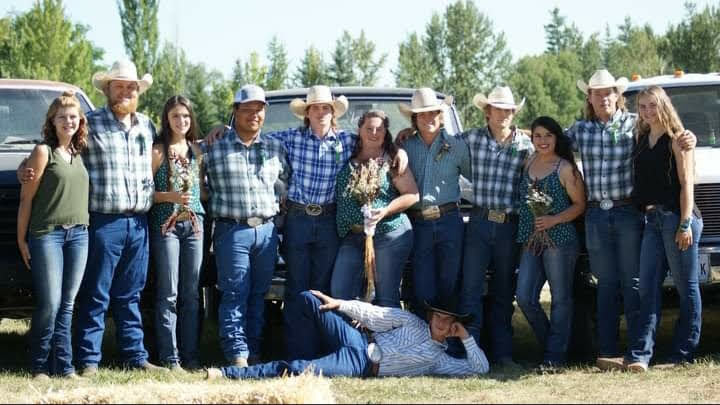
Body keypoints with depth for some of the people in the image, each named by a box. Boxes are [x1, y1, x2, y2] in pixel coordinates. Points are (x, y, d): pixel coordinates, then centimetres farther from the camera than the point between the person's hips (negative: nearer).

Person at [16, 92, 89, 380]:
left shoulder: (78, 153, 14)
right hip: (47, 234, -5)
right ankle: (40, 366, 3)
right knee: (49, 304, -7)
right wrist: (21, 239, -6)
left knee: (67, 304, 5)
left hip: (78, 235, 5)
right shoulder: (44, 152, -3)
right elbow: (26, 198, -4)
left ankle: (64, 366, 7)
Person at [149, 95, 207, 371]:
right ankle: (169, 358, -2)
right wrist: (170, 196, -18)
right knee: (169, 294, -5)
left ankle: (191, 356, 12)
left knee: (192, 294, 7)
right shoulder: (158, 151, -2)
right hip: (166, 224, -5)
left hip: (194, 223, 5)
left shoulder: (197, 150, 13)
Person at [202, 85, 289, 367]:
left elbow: (291, 179, 23)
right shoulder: (215, 147, 0)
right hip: (232, 230, -4)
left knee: (259, 295, 8)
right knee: (234, 294, -6)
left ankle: (254, 351, 15)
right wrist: (221, 207, 0)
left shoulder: (275, 148, 11)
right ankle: (237, 354, -7)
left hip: (267, 230, 4)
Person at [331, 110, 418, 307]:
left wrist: (386, 210, -14)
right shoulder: (348, 157, 11)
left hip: (389, 234, -4)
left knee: (386, 297, -1)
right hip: (352, 237, 4)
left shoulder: (392, 161, 1)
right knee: (339, 293, -2)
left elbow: (412, 195, -2)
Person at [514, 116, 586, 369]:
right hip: (531, 241, 6)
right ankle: (549, 344, 18)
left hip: (559, 239, -6)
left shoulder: (565, 169, -4)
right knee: (524, 298, 1)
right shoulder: (528, 163, 12)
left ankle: (556, 355, 5)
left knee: (561, 298, 0)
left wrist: (554, 220, -16)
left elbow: (580, 204, -5)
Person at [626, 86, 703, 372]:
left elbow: (686, 184, -7)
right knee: (648, 289, -1)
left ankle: (684, 354, 3)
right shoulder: (642, 140, 16)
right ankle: (641, 355, -5)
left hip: (677, 217, -7)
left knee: (686, 288, 0)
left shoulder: (676, 139, -2)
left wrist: (685, 224, -14)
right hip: (652, 219, 7)